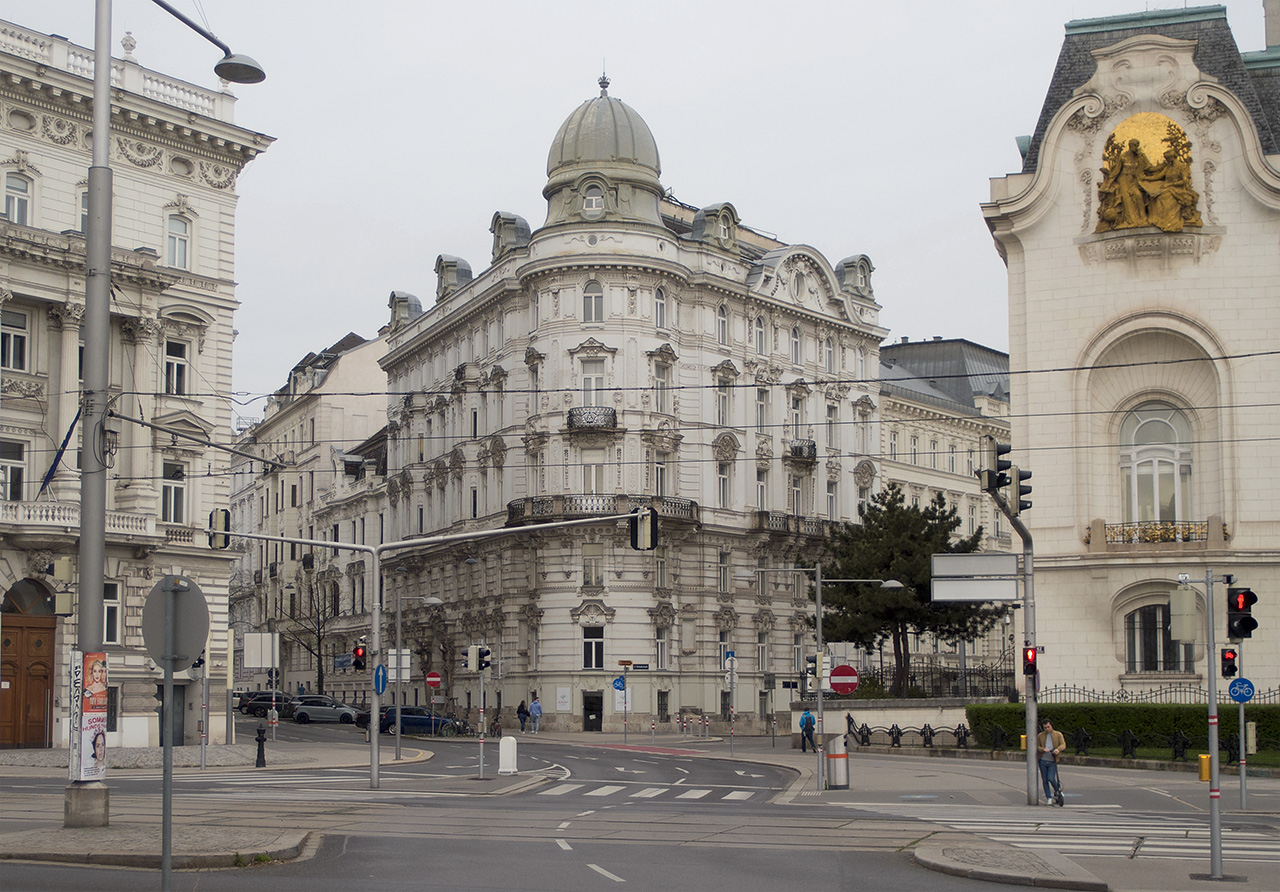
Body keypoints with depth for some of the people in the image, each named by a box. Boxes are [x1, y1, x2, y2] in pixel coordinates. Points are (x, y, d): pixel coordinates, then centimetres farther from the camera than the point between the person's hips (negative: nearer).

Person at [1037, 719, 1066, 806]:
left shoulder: (1058, 734, 6)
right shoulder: (1041, 736, 10)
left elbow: (1063, 745, -6)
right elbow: (1037, 747, 8)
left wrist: (1058, 749, -28)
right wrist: (1043, 749, -15)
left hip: (1052, 762, -2)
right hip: (1043, 761, 2)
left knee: (1051, 779, -15)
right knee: (1045, 780, 2)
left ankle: (1057, 791, 13)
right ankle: (1049, 798, 10)